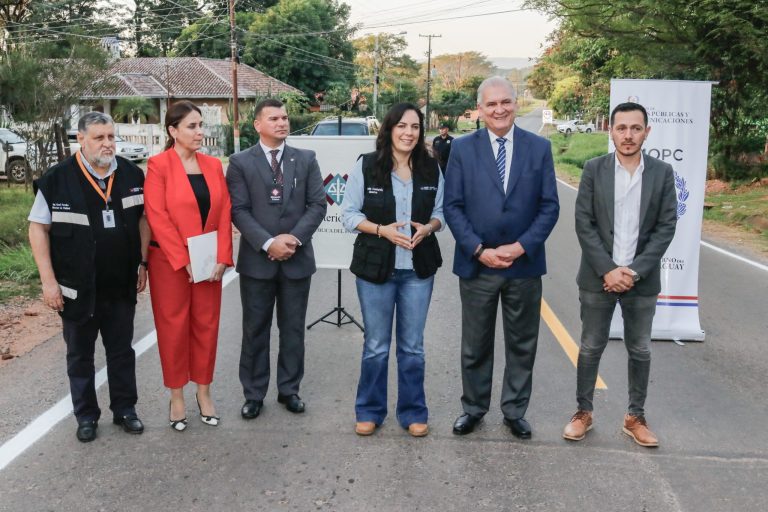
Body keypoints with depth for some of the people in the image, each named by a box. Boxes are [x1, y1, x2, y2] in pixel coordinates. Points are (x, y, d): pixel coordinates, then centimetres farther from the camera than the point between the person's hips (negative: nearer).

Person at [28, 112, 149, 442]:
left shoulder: (132, 175, -1)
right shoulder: (57, 179, -10)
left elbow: (142, 218, 11)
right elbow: (38, 229, -5)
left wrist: (143, 262, 4)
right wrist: (48, 280, -9)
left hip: (121, 285, 2)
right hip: (78, 287, -2)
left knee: (121, 350, 13)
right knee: (80, 353, 12)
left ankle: (125, 409, 28)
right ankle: (86, 415, 27)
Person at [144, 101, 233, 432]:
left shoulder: (213, 165, 7)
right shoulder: (158, 165, -7)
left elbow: (224, 213, 3)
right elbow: (158, 218, -13)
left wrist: (221, 258, -6)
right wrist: (185, 261, -16)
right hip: (170, 262, -4)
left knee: (207, 325, 9)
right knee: (174, 327, 5)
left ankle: (204, 392, 23)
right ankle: (176, 396, 19)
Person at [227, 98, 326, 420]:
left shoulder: (306, 159, 6)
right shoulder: (240, 163, 0)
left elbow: (317, 204, 0)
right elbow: (239, 211, -6)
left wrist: (294, 238, -13)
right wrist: (268, 243, -16)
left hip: (297, 258, 2)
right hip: (256, 259, -1)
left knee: (293, 329, 10)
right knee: (255, 330, 7)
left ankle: (289, 389, 25)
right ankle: (254, 394, 20)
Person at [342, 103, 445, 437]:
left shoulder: (431, 168, 2)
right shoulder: (367, 165, -6)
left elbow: (441, 211, 10)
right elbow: (349, 214, -3)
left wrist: (428, 228, -12)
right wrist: (381, 229, -18)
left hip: (418, 269, 2)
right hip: (375, 267, -2)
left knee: (412, 346, 11)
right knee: (376, 346, 9)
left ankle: (413, 413, 27)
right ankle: (369, 411, 27)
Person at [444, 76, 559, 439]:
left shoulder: (539, 147, 1)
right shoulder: (462, 148, -1)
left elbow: (549, 206, -1)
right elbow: (453, 206, -3)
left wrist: (521, 247, -13)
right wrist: (479, 250, -13)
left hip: (524, 263, 1)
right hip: (476, 263, -1)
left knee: (522, 344, 12)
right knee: (475, 345, 12)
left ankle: (515, 411, 29)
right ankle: (473, 408, 30)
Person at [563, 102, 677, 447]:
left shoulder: (662, 173, 0)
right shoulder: (594, 170, -2)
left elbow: (666, 227, -3)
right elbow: (583, 224, -6)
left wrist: (634, 271, -12)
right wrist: (607, 270, -13)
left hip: (642, 280, 1)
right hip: (597, 277, -1)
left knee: (640, 351, 11)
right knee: (591, 348, 8)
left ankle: (635, 417, 27)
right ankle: (583, 412, 24)